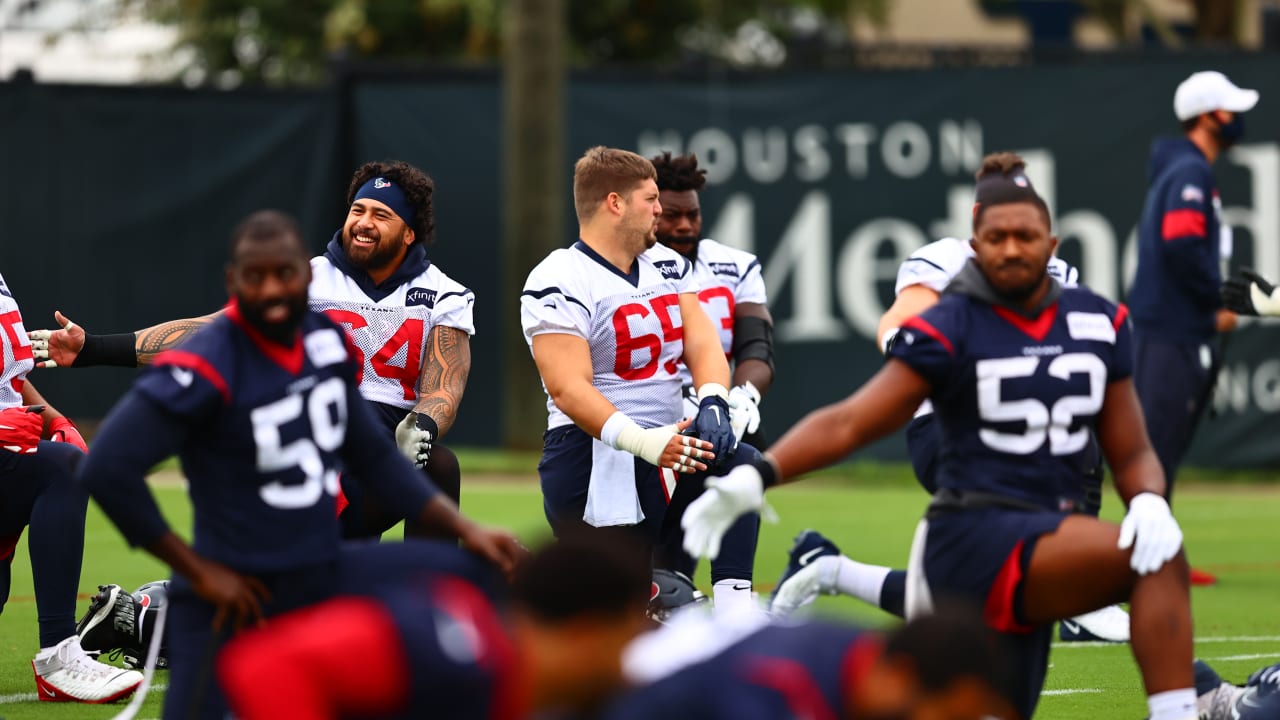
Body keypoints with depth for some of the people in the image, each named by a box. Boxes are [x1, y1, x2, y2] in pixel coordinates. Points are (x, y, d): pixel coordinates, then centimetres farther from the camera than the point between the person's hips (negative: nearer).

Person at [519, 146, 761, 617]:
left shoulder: (668, 266, 13)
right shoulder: (559, 284, -11)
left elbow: (703, 347, 4)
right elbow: (569, 389, -21)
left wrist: (712, 405, -19)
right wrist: (644, 442, -34)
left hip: (666, 448, 7)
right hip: (593, 458, -6)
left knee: (739, 463, -24)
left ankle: (735, 615, -26)